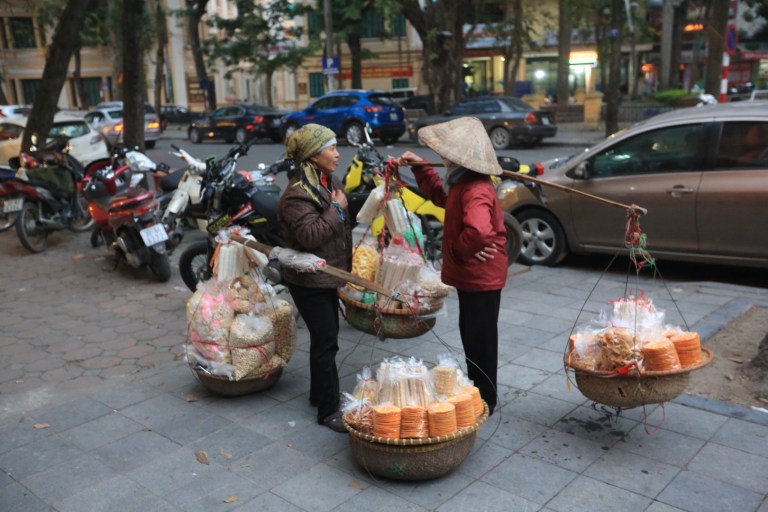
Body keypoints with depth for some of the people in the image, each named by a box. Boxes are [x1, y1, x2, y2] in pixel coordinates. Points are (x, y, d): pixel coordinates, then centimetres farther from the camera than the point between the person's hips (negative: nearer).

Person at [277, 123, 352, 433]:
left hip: (328, 275, 9)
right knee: (326, 342, -5)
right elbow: (310, 235, -31)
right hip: (309, 281, -9)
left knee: (325, 338, 18)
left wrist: (346, 265, 21)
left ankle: (319, 394, 35)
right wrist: (335, 209, -21)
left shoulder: (331, 182, 8)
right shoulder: (297, 194, -21)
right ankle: (328, 410, 6)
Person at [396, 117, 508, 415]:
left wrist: (457, 250, -25)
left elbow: (478, 231, -45)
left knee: (480, 340, 5)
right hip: (471, 275, 10)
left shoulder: (476, 191, -28)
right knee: (471, 335, 22)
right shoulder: (463, 183, 6)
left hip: (481, 278, -10)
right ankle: (476, 390, 39)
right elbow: (441, 196, 27)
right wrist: (419, 168, 18)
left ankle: (485, 401, 22)